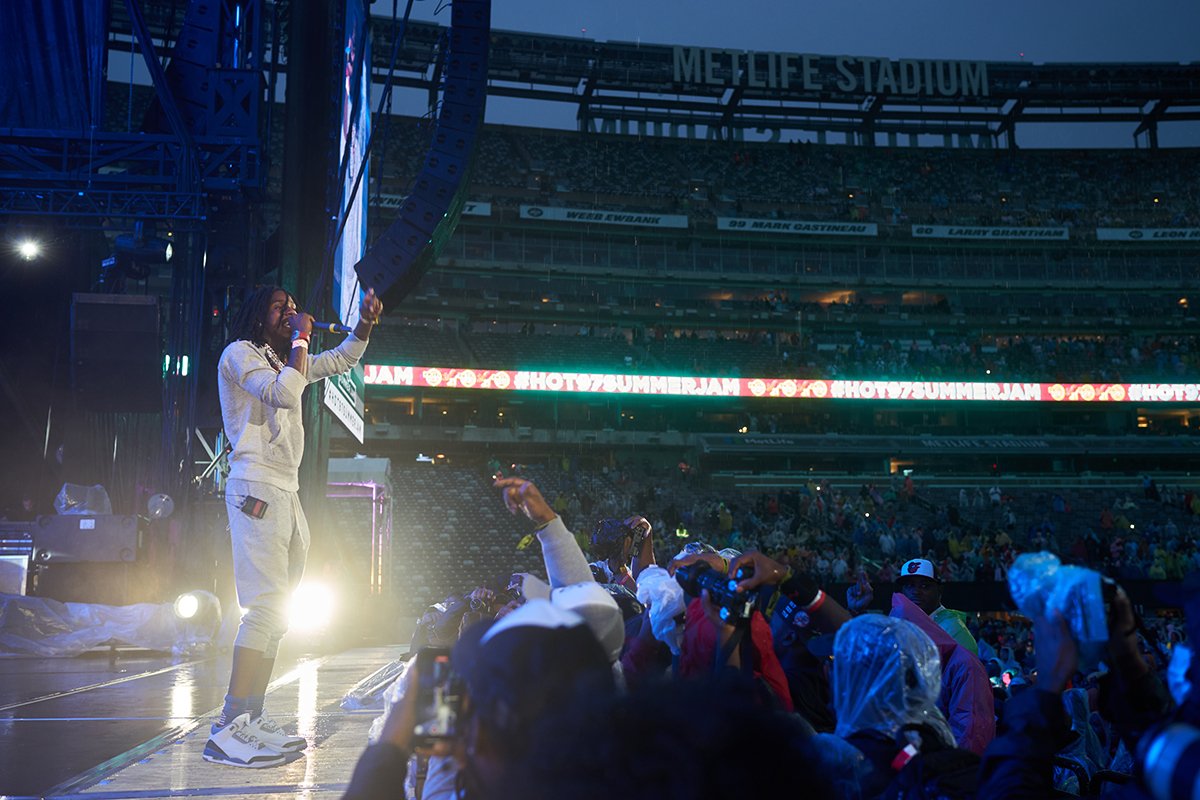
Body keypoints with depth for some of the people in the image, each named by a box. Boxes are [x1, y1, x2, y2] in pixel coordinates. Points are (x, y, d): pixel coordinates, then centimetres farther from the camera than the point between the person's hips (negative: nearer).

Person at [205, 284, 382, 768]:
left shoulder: (287, 361, 25)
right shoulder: (240, 353, 0)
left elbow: (343, 360, 34)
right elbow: (284, 394, -17)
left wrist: (365, 324, 18)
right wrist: (301, 340, -6)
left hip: (286, 494, 10)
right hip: (256, 489, -10)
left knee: (277, 614, 6)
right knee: (267, 606, -20)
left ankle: (251, 719, 7)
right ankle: (229, 730, -25)